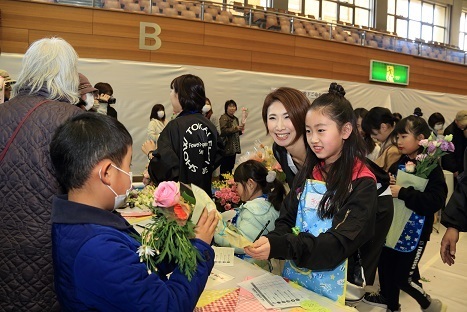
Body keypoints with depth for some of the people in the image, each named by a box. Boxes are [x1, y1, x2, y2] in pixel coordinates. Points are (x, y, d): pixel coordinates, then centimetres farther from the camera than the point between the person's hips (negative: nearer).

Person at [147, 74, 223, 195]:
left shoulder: (174, 126, -18)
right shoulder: (210, 126, -1)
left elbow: (164, 166, -22)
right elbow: (218, 157, 8)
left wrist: (151, 153, -3)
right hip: (204, 192, 6)